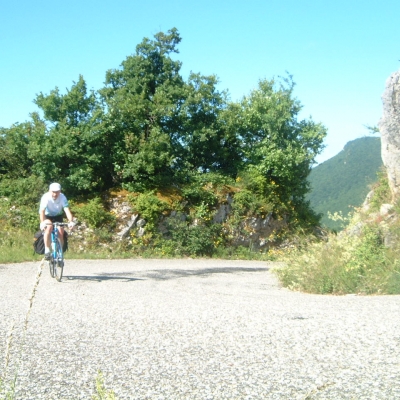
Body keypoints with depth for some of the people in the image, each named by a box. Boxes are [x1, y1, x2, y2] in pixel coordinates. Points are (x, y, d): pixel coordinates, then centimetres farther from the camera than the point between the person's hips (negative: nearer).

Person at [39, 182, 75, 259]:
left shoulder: (62, 197, -25)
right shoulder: (46, 197, -28)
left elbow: (67, 210, -34)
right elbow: (42, 211, -38)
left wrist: (71, 221, -51)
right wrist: (42, 222, -55)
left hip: (58, 216, 2)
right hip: (48, 216, -2)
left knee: (61, 233, -16)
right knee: (49, 227, -32)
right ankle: (47, 250, -23)